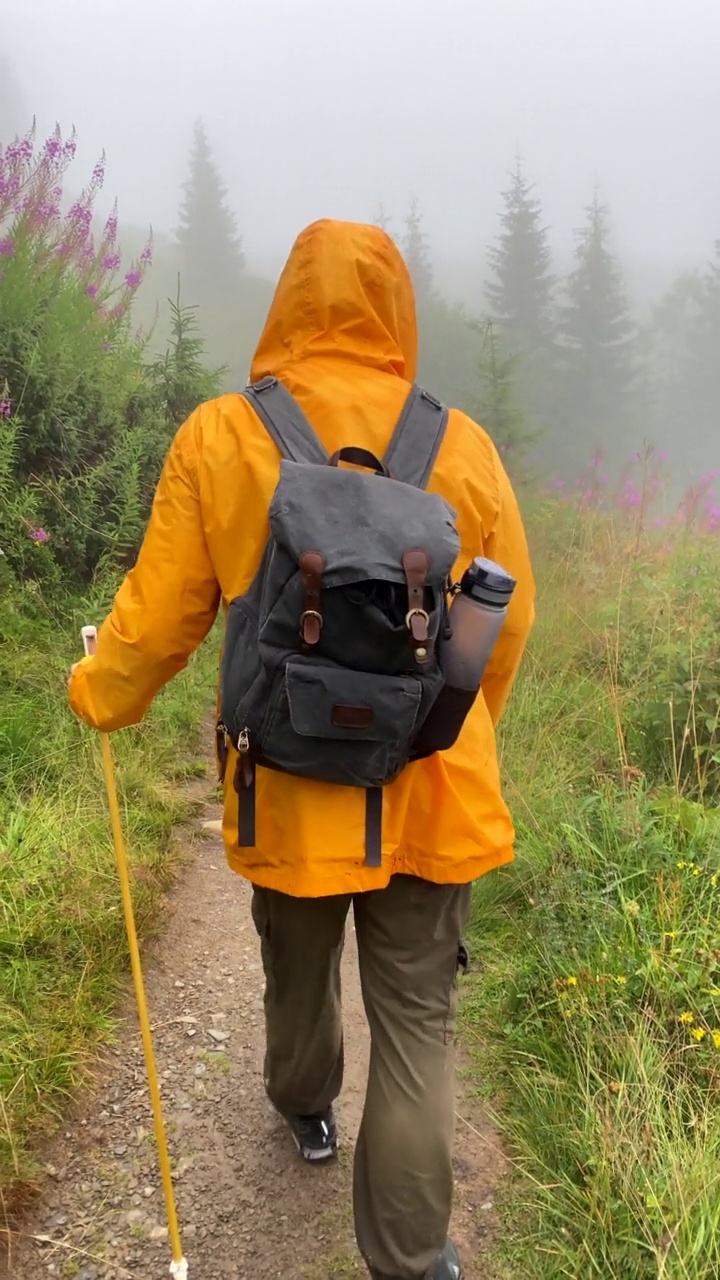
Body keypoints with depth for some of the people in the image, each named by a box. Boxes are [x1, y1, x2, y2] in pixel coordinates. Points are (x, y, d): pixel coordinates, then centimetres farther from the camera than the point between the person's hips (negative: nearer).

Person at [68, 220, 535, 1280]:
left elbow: (158, 618, -5)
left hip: (288, 794, 1)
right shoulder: (462, 445, -7)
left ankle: (305, 1111, 55)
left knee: (297, 975, 27)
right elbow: (510, 625, 2)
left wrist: (98, 697, 16)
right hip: (433, 796, 0)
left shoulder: (218, 439, -10)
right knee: (417, 1024, 13)